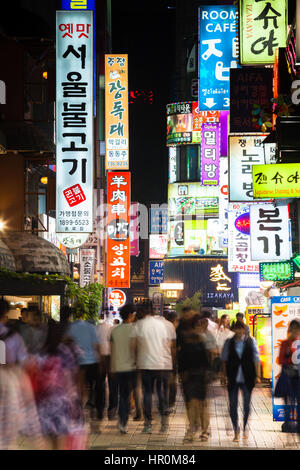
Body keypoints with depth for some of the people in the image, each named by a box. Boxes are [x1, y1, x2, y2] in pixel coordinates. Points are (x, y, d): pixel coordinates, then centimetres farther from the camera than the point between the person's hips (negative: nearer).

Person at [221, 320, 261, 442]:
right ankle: (236, 430, 11)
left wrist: (257, 376, -3)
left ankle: (245, 427, 26)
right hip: (233, 378, 0)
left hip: (247, 378, 0)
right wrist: (225, 375, -1)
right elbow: (224, 359, 7)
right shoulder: (229, 342, 3)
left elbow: (256, 359, 2)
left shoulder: (251, 341, 1)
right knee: (233, 405, -1)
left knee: (247, 404, 6)